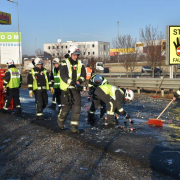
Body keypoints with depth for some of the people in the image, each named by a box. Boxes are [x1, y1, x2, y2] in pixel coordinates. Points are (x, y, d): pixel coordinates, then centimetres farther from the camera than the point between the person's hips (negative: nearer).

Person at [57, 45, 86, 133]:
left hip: (76, 89, 5)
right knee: (66, 107, 3)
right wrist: (72, 83, -30)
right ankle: (60, 120, 32)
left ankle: (74, 127, 4)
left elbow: (83, 75, 7)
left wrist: (79, 81, -14)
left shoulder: (80, 64, 9)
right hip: (66, 88, -4)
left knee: (77, 108, -2)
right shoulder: (64, 63, -8)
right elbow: (63, 76, -19)